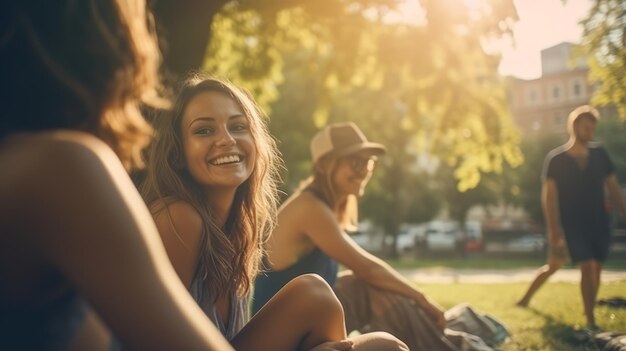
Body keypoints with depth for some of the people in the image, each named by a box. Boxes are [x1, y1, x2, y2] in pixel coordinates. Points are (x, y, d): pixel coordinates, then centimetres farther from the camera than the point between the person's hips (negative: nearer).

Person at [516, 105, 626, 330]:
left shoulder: (600, 155, 5)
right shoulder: (556, 159, -6)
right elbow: (549, 196, -9)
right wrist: (554, 230, -16)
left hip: (599, 222, 4)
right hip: (573, 223, -4)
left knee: (596, 268, 5)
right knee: (587, 267, -13)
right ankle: (590, 322, -7)